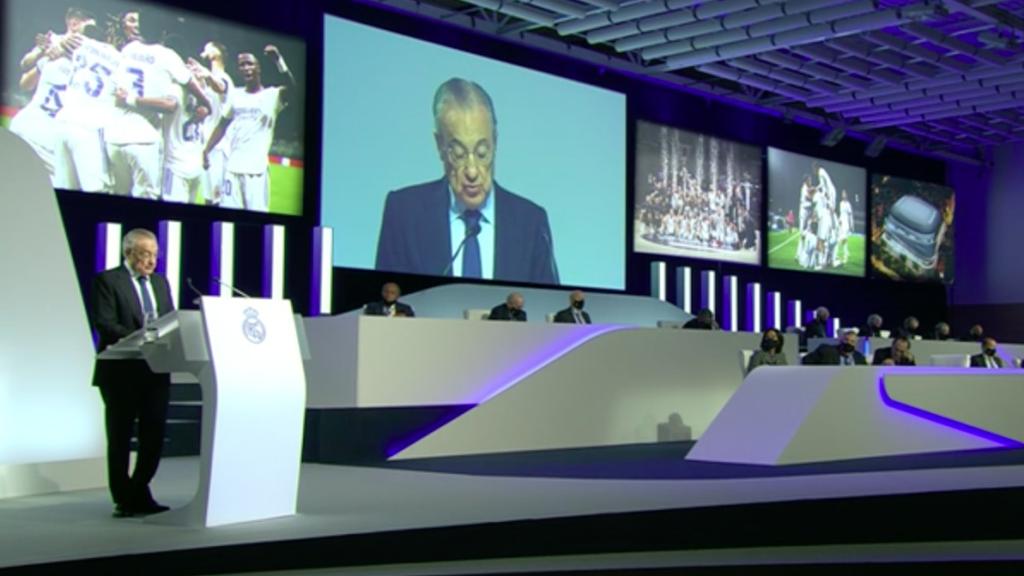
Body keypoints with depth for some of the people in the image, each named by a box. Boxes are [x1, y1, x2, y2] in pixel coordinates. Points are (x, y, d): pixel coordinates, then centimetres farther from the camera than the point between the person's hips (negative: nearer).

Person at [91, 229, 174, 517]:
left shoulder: (160, 282, 16)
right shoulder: (107, 280, -4)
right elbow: (104, 323, -14)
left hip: (156, 370, 6)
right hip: (122, 372, -5)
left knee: (155, 435, 6)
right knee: (120, 437, 4)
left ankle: (139, 494, 20)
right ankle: (124, 501, 13)